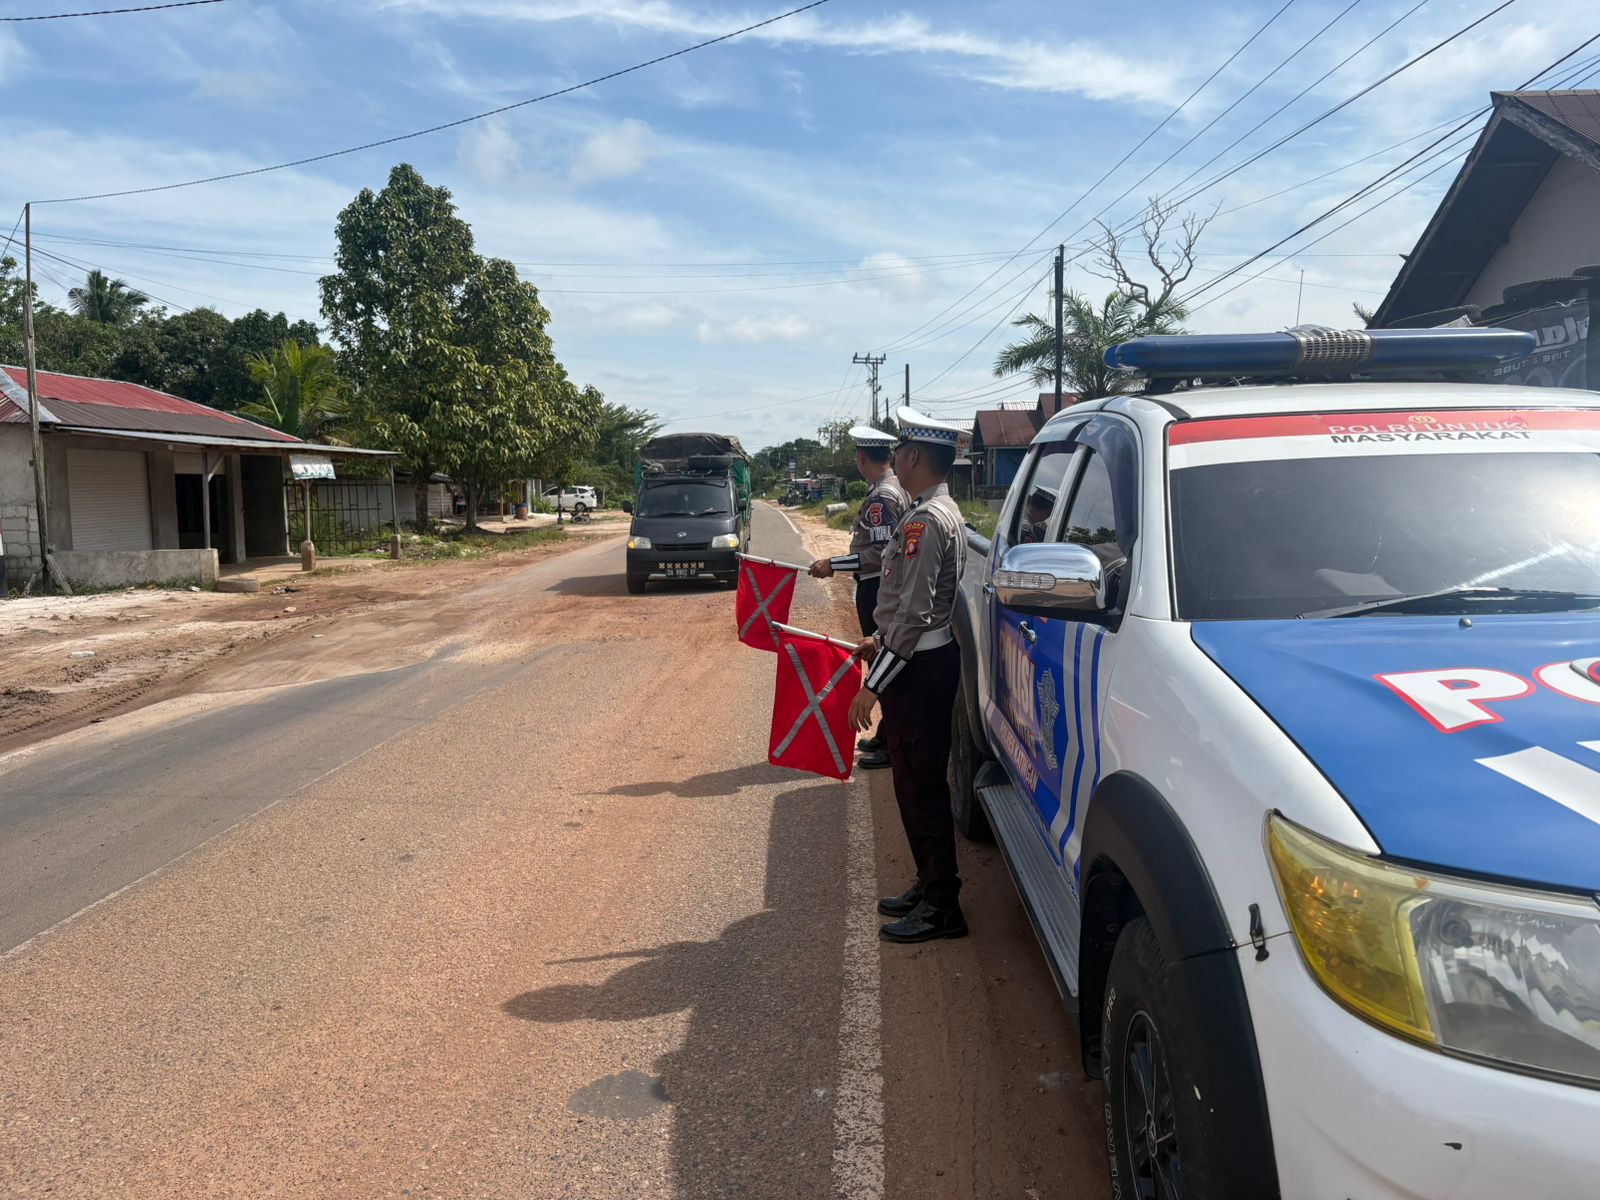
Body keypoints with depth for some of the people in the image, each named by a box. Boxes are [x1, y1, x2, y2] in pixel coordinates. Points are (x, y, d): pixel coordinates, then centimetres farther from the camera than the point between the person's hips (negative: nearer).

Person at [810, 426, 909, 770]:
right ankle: (887, 734, 26)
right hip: (884, 586, 10)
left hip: (878, 588, -10)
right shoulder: (896, 488, 11)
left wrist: (834, 564, -23)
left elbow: (881, 552, -25)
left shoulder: (882, 497, -20)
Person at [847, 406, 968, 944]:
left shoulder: (925, 521, -20)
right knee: (917, 781, 18)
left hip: (919, 668, -10)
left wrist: (872, 686, -22)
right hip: (926, 659, 10)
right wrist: (882, 642, 27)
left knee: (920, 785, -3)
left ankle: (941, 907, 7)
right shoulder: (943, 512, 13)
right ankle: (929, 885, 30)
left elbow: (913, 614, -24)